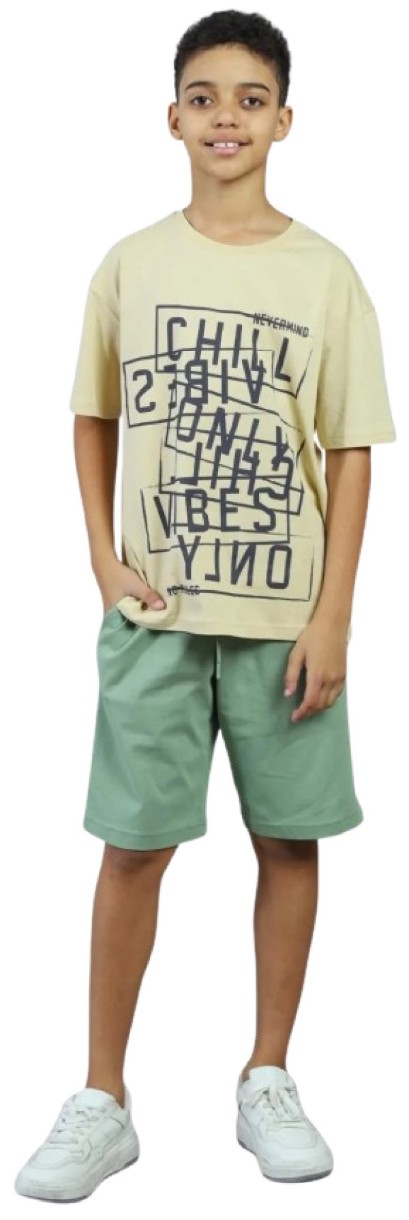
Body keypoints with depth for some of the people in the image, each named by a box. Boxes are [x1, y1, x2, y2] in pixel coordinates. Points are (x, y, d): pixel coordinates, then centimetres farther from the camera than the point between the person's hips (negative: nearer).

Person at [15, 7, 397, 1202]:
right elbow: (93, 420, 11)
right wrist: (104, 565, 0)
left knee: (289, 838, 7)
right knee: (133, 844, 3)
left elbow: (350, 454, -2)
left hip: (286, 616, 0)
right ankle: (102, 1101, 15)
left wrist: (333, 617, -8)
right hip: (157, 611, 1)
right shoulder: (130, 265, 3)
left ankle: (268, 1082, 24)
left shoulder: (325, 274, -1)